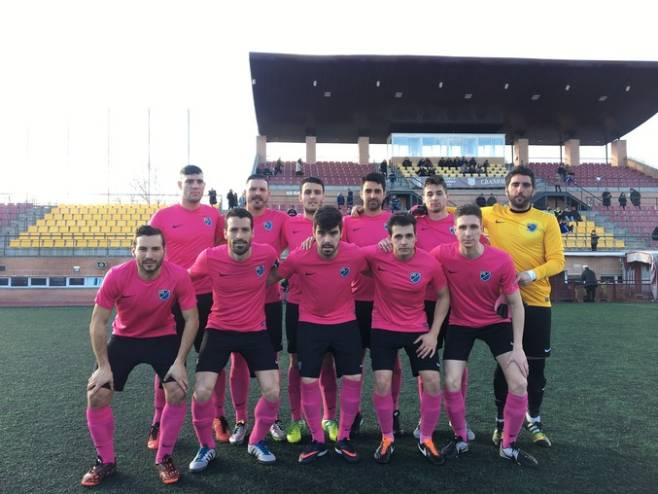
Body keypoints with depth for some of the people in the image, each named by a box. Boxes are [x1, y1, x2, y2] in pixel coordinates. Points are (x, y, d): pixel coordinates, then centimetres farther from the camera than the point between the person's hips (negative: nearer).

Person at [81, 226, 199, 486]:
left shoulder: (179, 276, -25)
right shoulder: (116, 276, -25)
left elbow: (191, 320, -15)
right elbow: (97, 322, -15)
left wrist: (179, 362, -17)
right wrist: (104, 366, -15)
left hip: (163, 338, 0)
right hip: (124, 338, 1)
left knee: (177, 393, -13)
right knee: (96, 396, -6)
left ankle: (164, 458, 10)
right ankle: (105, 461, 17)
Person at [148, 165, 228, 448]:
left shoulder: (214, 215, 4)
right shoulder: (162, 216, -4)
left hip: (208, 297, 2)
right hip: (172, 298, -2)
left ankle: (219, 417, 24)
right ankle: (158, 422, 22)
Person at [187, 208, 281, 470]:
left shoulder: (267, 253, -15)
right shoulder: (209, 257, -17)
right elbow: (187, 279, 4)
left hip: (256, 331, 1)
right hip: (219, 330, -1)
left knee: (272, 392, -5)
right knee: (202, 392, -9)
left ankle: (257, 441, 23)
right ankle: (206, 447, 19)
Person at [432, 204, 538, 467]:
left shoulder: (502, 260, -22)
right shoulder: (442, 255, -22)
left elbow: (515, 303, -10)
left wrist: (518, 347, -12)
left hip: (496, 323, 0)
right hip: (460, 324, 0)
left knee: (519, 383, -8)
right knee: (452, 383, -9)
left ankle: (508, 446, 14)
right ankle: (460, 440, 17)